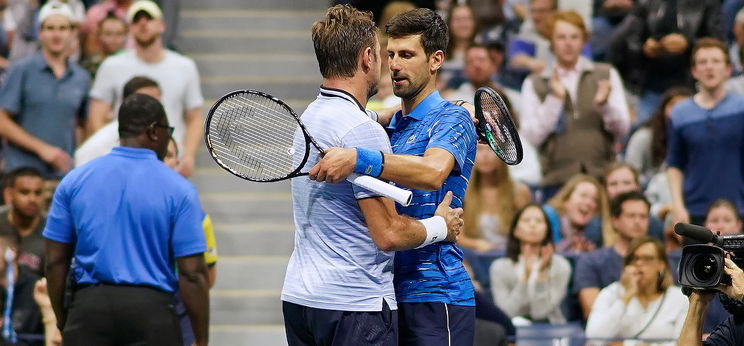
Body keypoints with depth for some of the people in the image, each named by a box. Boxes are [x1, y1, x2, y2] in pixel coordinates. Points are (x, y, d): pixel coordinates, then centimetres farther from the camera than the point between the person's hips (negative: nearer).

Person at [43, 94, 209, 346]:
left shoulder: (74, 181, 5)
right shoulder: (178, 189, -3)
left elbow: (55, 261, 7)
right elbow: (192, 274, -7)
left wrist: (62, 324, 17)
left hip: (89, 306, 2)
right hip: (151, 308, -2)